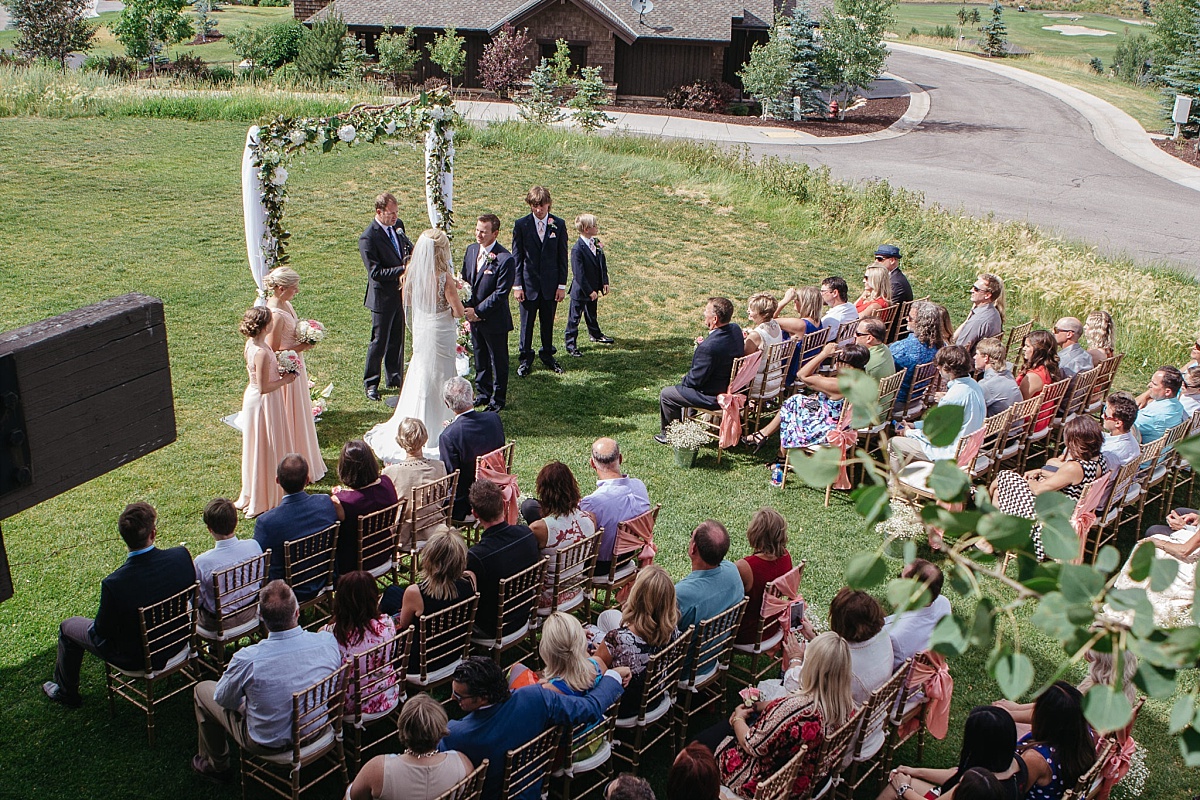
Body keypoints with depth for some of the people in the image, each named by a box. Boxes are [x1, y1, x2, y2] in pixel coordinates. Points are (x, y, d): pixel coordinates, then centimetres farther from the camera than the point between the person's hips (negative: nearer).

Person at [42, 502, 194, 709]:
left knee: (68, 627, 21)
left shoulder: (114, 584, -34)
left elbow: (102, 631, -17)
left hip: (135, 658, -4)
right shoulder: (181, 556, -24)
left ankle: (66, 693, 44)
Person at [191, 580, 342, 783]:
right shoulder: (328, 641, -23)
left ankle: (216, 766, 38)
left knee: (202, 690, 18)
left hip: (270, 744, -4)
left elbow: (223, 698, -11)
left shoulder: (247, 660, -32)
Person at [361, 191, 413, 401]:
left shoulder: (397, 225, 0)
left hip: (400, 293, 7)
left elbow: (407, 246, 17)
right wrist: (403, 269, -29)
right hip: (383, 297, -7)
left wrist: (412, 256, -7)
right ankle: (371, 384, 18)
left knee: (397, 339, 19)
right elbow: (375, 272, -24)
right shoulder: (368, 238, -22)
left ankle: (395, 378, 34)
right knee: (379, 341, 4)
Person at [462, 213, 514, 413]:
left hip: (495, 319, -6)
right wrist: (467, 307, -2)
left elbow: (501, 292, -19)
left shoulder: (505, 259, -19)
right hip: (474, 316, 7)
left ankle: (498, 399, 22)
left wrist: (478, 311, -18)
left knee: (498, 361, 8)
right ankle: (483, 394, 35)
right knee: (479, 358, 19)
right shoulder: (471, 250, 3)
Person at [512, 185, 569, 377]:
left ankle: (547, 355, 30)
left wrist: (562, 285, 0)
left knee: (548, 322, 13)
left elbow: (562, 256, 2)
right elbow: (516, 257, -1)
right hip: (528, 283, -1)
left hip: (551, 284, 1)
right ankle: (525, 359, 21)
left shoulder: (559, 224, -1)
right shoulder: (521, 224, -4)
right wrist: (517, 284, -6)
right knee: (527, 323, 7)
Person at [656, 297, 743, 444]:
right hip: (731, 387, 9)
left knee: (665, 394, 10)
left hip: (713, 397, -9)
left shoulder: (709, 347, -35)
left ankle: (668, 434, 30)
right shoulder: (735, 329, -8)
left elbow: (695, 380, -23)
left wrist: (685, 379, -2)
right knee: (686, 384, 33)